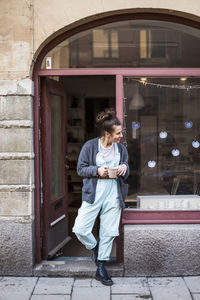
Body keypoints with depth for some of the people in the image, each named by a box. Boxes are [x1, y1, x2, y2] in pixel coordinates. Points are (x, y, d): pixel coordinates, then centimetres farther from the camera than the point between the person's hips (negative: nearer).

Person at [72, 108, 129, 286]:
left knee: (109, 232, 7)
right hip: (93, 194, -2)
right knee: (80, 229, -9)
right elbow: (80, 169, -2)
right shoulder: (90, 146, -6)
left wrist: (125, 167, -7)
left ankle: (101, 268, 23)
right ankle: (95, 248, 24)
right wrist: (97, 170, -18)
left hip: (114, 195, 3)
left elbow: (126, 171, 17)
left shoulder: (121, 148, 6)